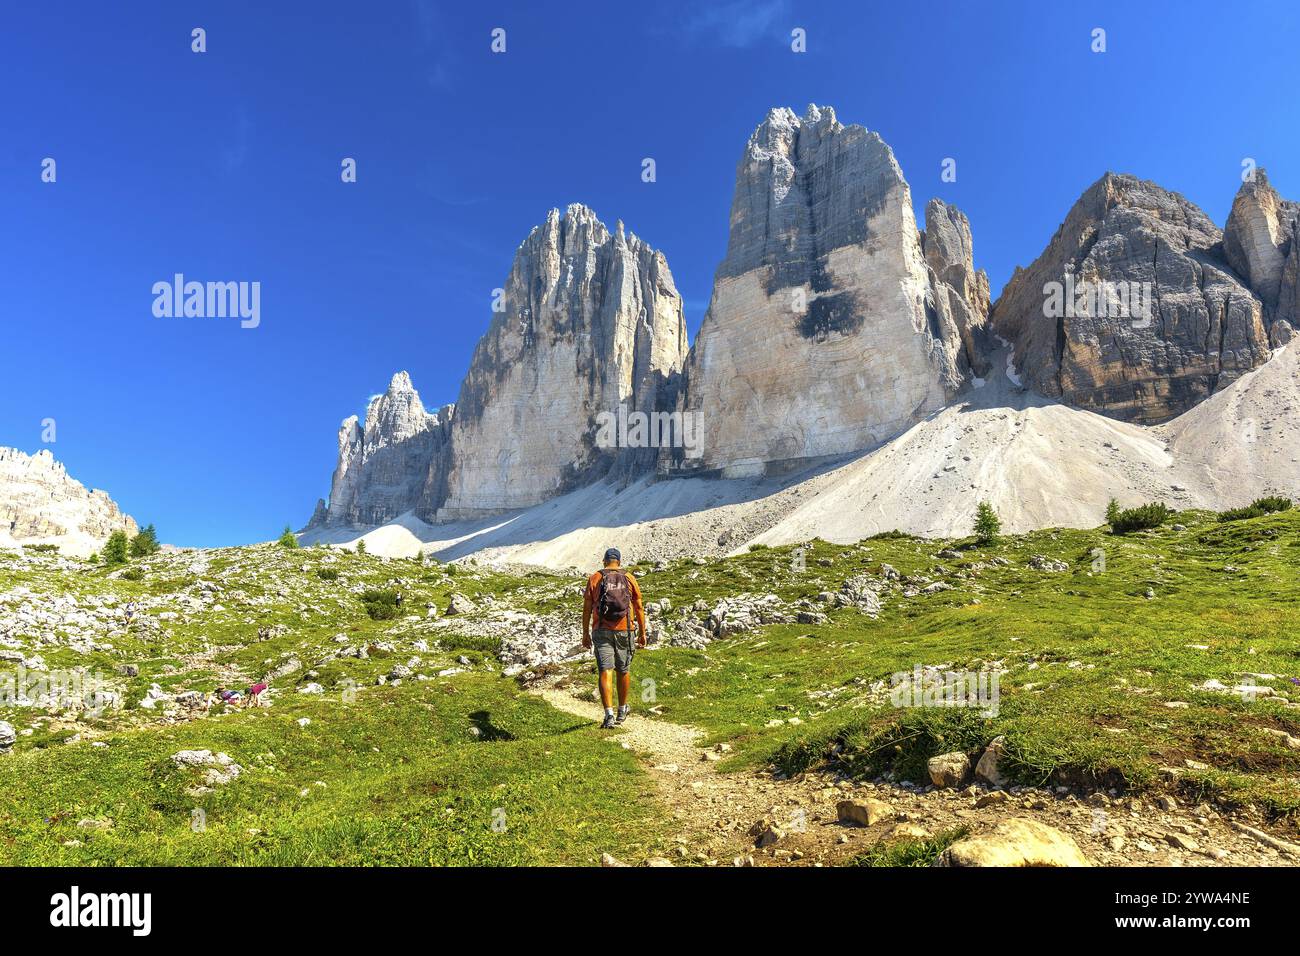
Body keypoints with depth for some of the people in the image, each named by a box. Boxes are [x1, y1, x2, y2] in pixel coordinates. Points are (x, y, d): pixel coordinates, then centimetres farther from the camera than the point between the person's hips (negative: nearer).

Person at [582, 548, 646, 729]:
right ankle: (622, 711, 31)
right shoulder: (629, 579, 3)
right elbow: (639, 607, 3)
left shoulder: (594, 579, 1)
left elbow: (587, 609, 1)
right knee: (624, 671, 17)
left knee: (605, 673, -3)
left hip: (601, 631, -1)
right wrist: (642, 633, 10)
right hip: (624, 631, 1)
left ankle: (609, 715, -14)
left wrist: (585, 634, 8)